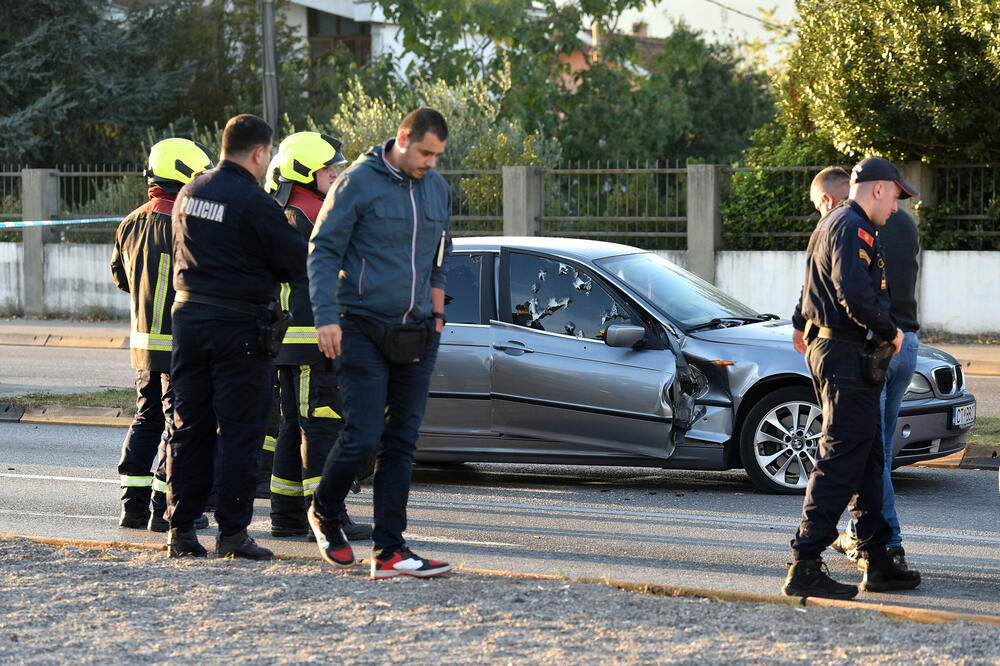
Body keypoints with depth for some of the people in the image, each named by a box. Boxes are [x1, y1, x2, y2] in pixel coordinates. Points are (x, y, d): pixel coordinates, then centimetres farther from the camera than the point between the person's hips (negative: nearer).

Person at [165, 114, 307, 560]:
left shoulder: (189, 193, 8)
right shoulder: (254, 202, -14)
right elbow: (297, 262, -11)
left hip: (189, 318, 7)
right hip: (239, 326, -6)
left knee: (189, 427, 10)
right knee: (239, 431, -1)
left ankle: (180, 528, 11)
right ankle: (232, 532, -2)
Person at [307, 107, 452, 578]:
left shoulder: (438, 190, 10)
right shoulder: (358, 182, -8)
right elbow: (323, 251, -7)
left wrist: (436, 316, 20)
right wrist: (327, 317, -16)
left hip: (416, 336, 6)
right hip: (363, 330, -6)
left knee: (401, 443, 3)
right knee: (363, 437, -10)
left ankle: (389, 550, 5)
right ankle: (323, 514, 17)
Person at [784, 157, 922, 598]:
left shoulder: (830, 226, 20)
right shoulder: (852, 228, -14)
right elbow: (855, 294, -26)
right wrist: (890, 333, -14)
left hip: (825, 348, 11)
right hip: (846, 355, -11)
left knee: (867, 461, 14)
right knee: (840, 461, -10)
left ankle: (876, 563, 17)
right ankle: (805, 568, -12)